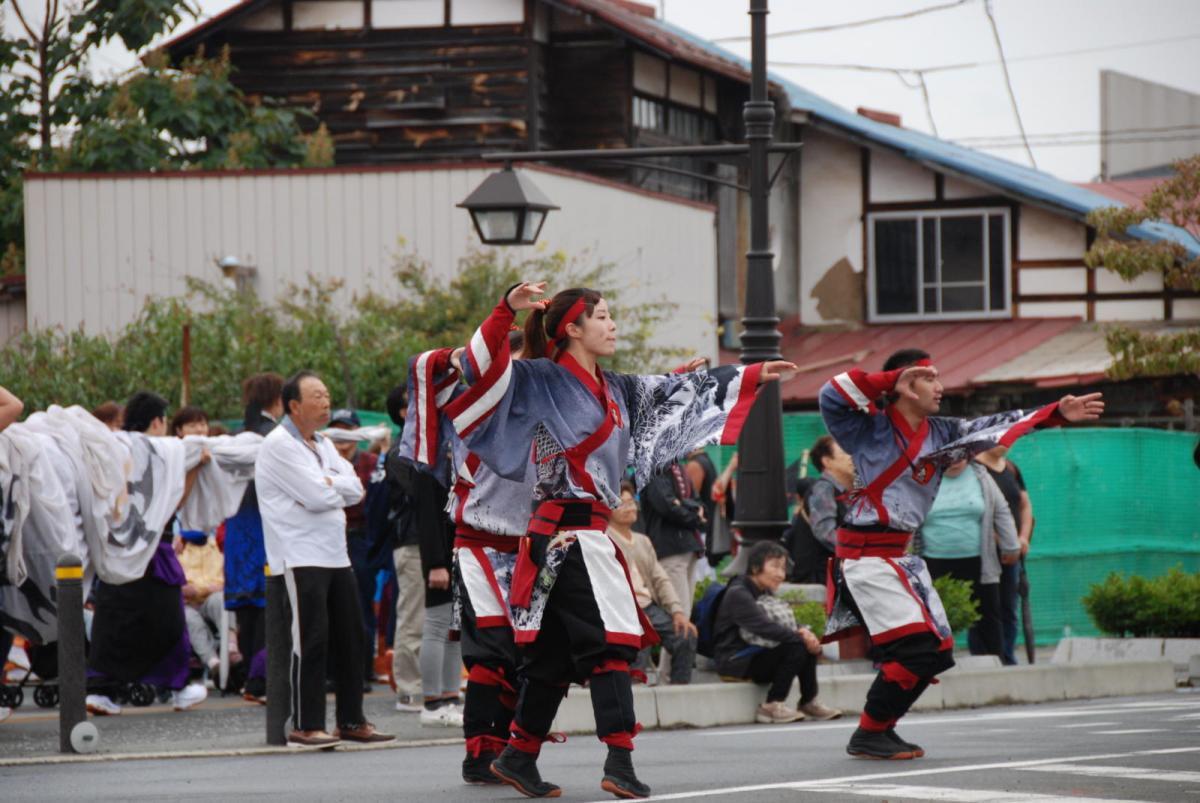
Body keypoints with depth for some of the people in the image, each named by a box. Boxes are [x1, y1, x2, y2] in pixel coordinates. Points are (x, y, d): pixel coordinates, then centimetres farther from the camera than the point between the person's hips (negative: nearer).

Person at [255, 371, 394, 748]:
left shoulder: (322, 444, 18)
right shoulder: (279, 445, -9)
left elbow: (354, 489, 8)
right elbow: (317, 496, -18)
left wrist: (329, 485, -9)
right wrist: (338, 488, 2)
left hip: (335, 554, 8)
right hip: (300, 557, -8)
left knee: (350, 636, 9)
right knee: (311, 640, -9)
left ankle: (352, 720, 16)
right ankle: (305, 726, -5)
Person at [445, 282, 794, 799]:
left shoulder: (614, 389, 18)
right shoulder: (544, 380, -6)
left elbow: (676, 392, 26)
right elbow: (484, 367, -19)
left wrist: (752, 376, 30)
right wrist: (507, 309, -33)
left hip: (592, 532, 9)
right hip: (568, 529, -9)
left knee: (556, 653, 12)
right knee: (608, 642, -13)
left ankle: (518, 758, 18)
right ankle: (619, 761, -16)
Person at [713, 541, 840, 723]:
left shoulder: (766, 594, 17)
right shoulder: (737, 594, -13)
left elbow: (785, 625, 10)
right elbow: (763, 627, -24)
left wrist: (802, 632, -14)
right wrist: (800, 637, -26)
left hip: (756, 656, 8)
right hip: (735, 659, -8)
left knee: (809, 645, -9)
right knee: (796, 647, -25)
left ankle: (808, 702, -6)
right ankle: (771, 706, -20)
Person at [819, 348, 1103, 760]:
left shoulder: (940, 434, 12)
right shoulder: (870, 428, -8)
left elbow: (995, 428, 12)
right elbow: (833, 396, -23)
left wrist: (1057, 413, 5)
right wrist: (893, 379, -19)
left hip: (902, 554, 9)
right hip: (865, 552, -9)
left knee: (935, 653, 7)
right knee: (913, 649, -15)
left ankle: (880, 729, 18)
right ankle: (867, 736, -3)